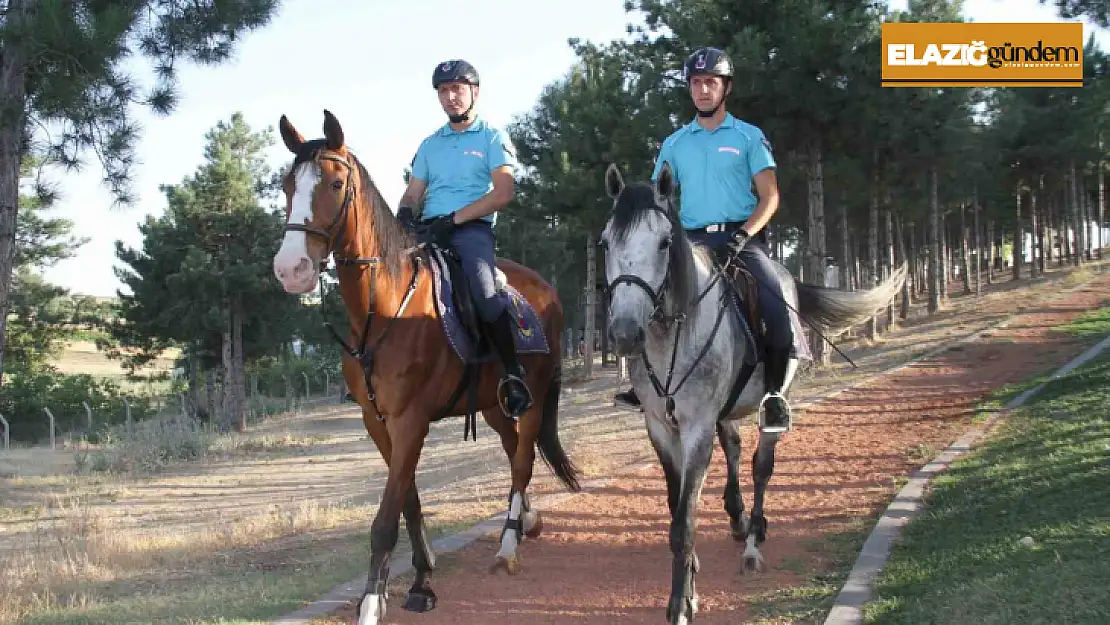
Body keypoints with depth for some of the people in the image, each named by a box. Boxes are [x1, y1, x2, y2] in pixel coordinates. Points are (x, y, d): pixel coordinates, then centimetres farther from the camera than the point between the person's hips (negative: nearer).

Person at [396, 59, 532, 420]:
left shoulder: (493, 138, 7)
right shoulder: (429, 145, 22)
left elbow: (503, 193, -6)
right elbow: (413, 193, 19)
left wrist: (453, 218, -15)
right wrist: (405, 212, -7)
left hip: (472, 228, -5)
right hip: (428, 230, 5)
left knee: (483, 292, -31)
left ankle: (513, 375, -20)